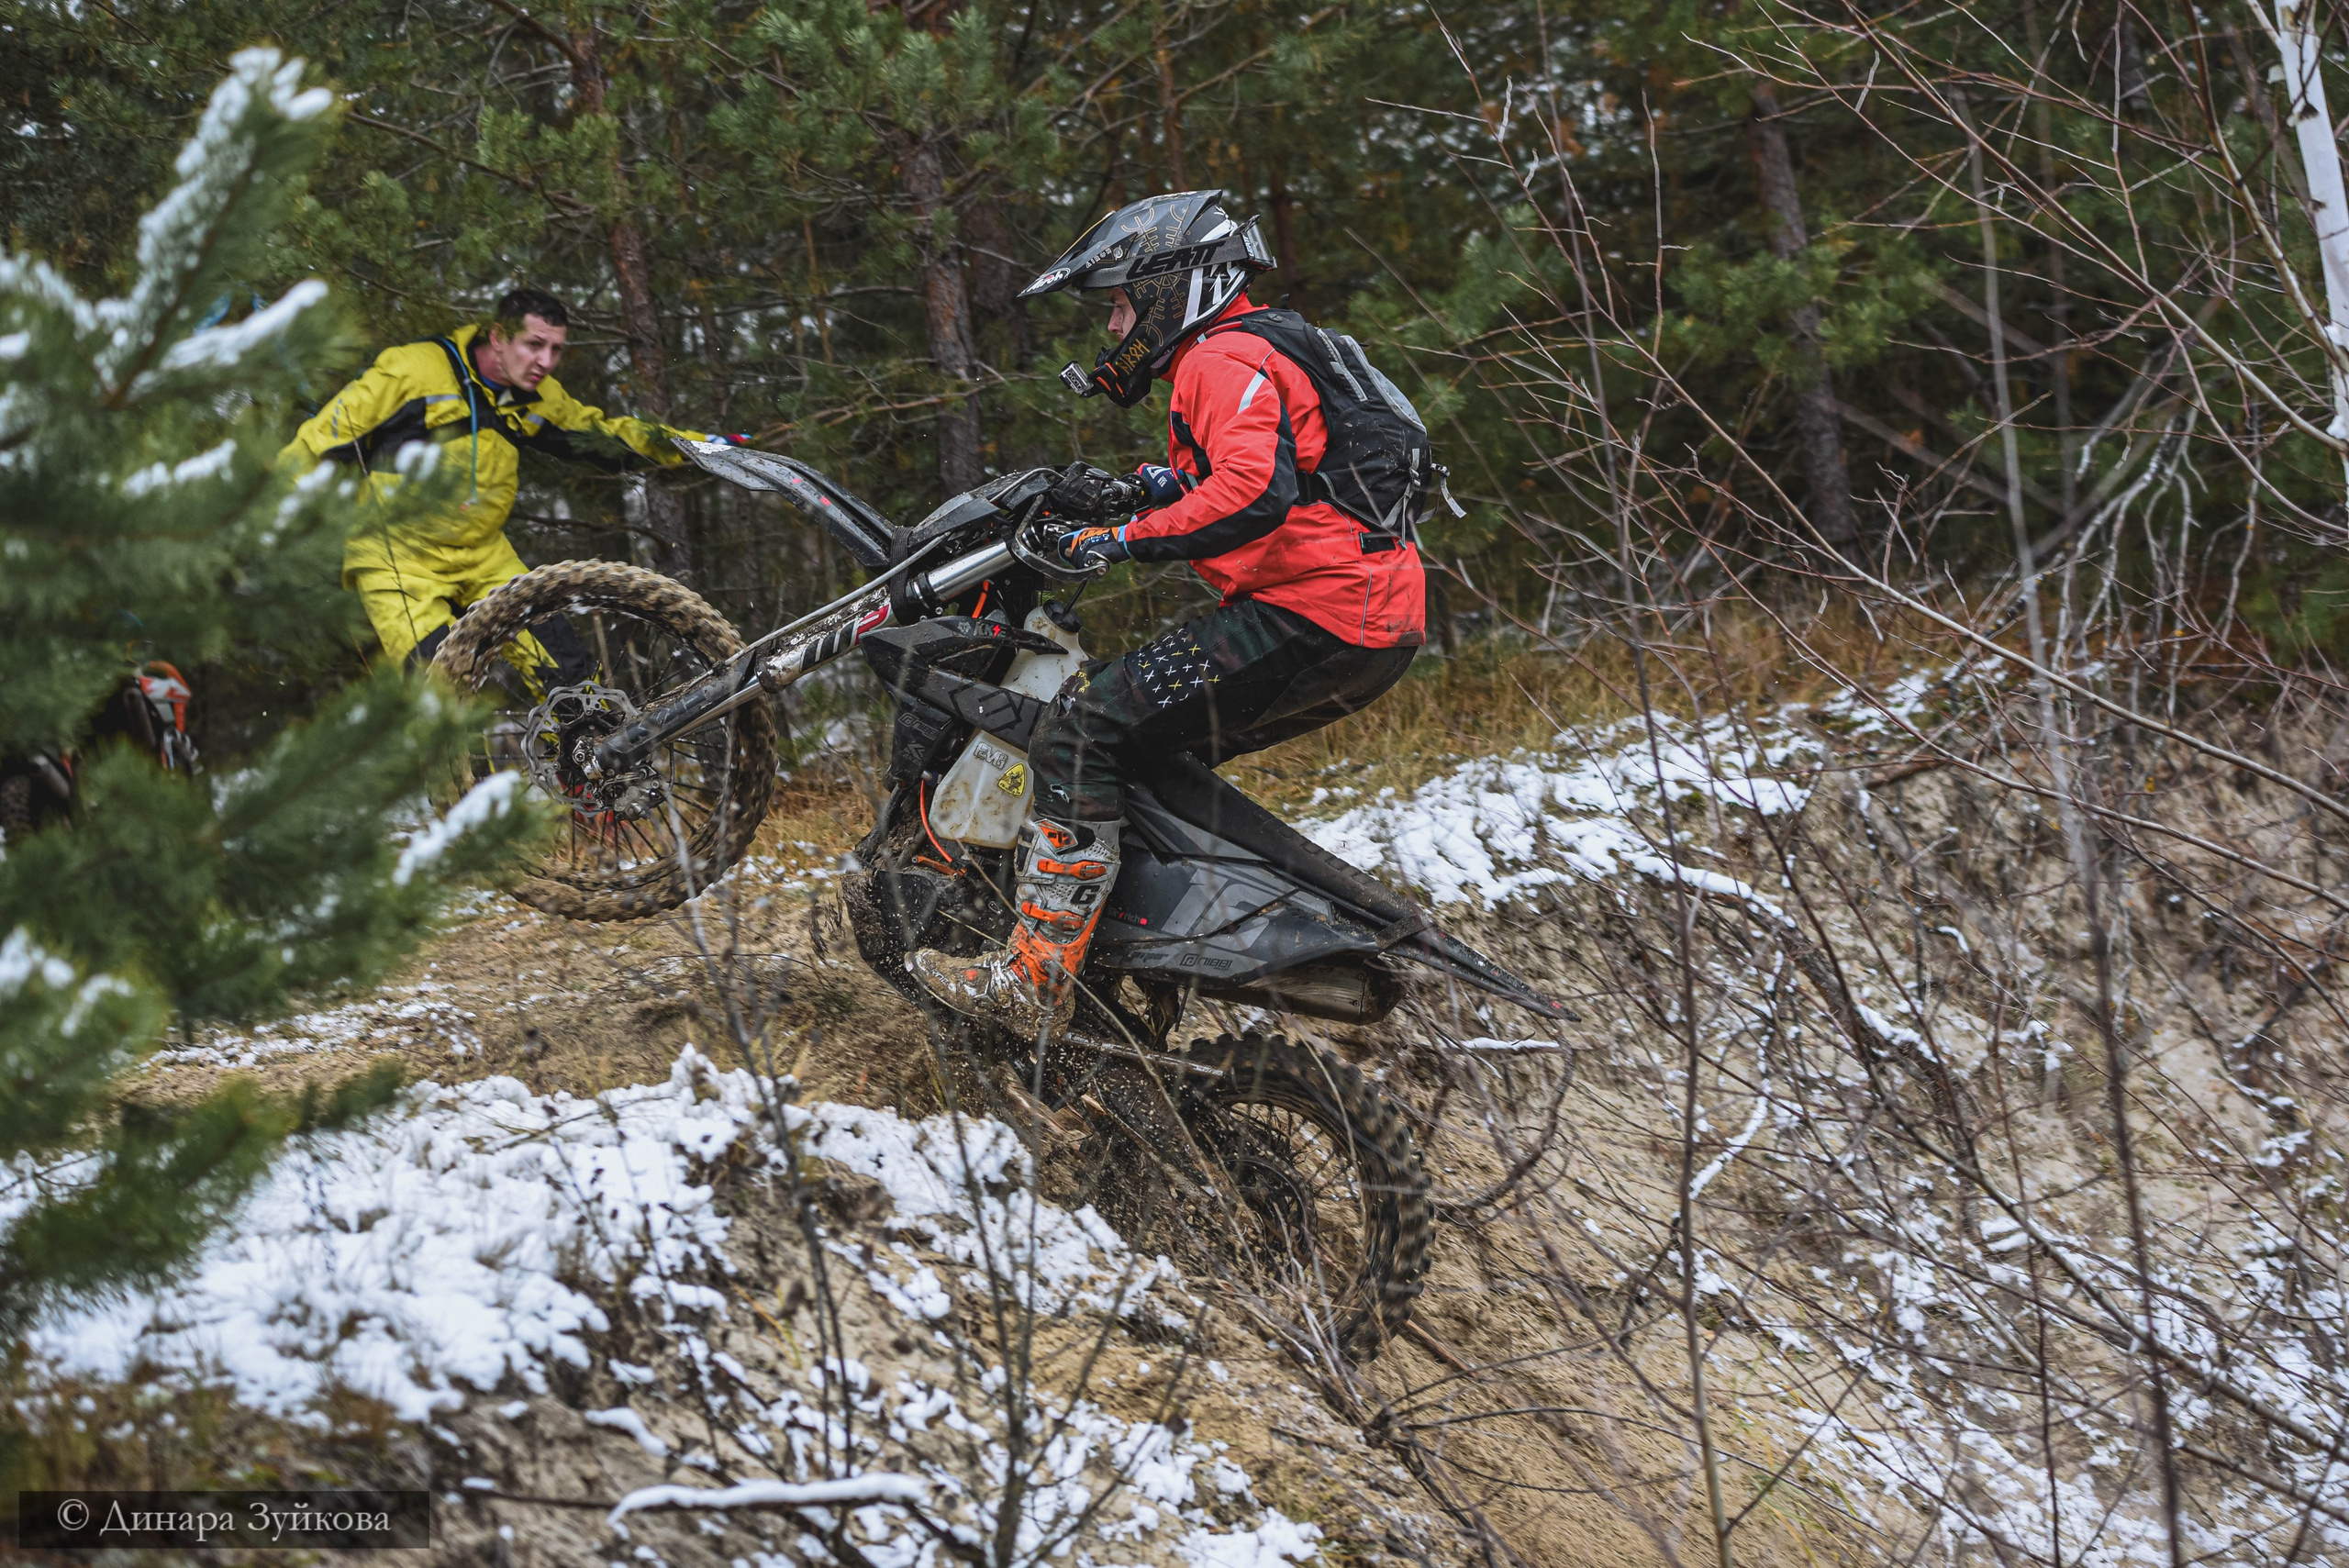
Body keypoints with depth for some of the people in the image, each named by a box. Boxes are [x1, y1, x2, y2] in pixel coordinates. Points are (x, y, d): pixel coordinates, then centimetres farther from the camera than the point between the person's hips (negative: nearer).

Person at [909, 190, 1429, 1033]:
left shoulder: (1224, 359, -8)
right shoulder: (1252, 349, 25)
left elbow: (1255, 492, -25)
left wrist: (1127, 539, -22)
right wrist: (1149, 484, 23)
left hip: (1312, 615, -11)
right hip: (1374, 626, 11)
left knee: (1085, 728, -15)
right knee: (1153, 741, 25)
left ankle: (1033, 981, -21)